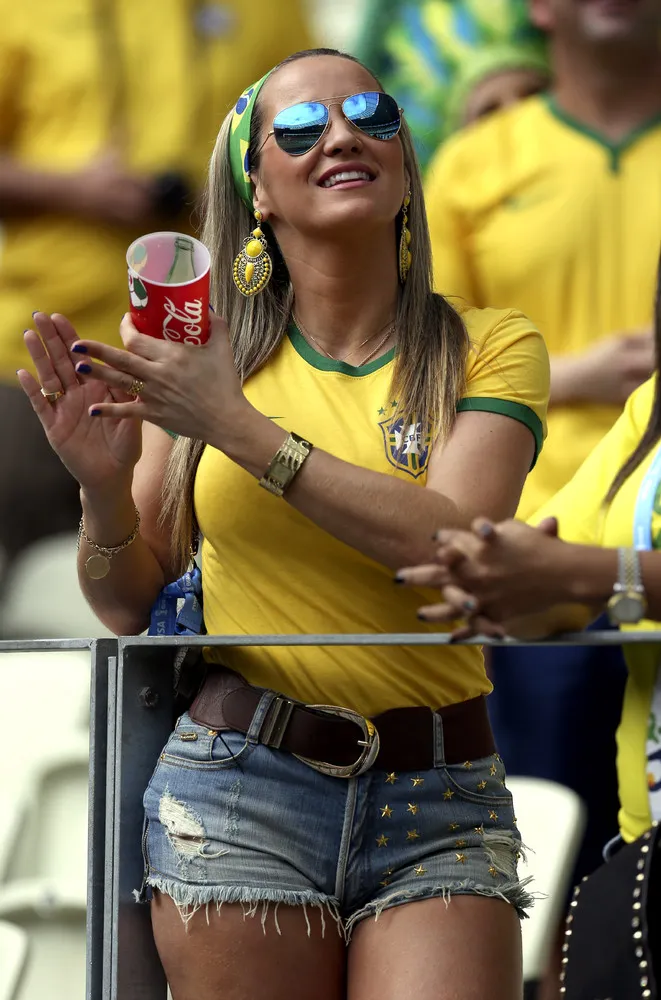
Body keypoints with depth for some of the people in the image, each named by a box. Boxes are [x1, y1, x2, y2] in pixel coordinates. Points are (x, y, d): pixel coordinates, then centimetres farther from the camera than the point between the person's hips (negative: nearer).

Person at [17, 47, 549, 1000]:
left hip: (439, 811, -1)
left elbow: (454, 549, -15)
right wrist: (103, 486, -10)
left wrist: (240, 429, -15)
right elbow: (131, 607, 11)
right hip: (240, 786, 1)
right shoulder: (203, 355, 6)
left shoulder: (491, 348, 3)